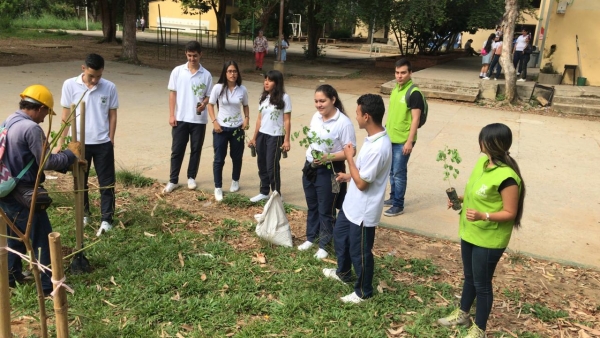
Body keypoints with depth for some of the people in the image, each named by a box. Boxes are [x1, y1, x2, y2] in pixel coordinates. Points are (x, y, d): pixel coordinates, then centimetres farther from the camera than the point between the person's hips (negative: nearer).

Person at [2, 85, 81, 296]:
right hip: (23, 196, -9)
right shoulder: (31, 128, -22)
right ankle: (48, 285, 11)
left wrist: (67, 164, 10)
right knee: (42, 240, 3)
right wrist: (70, 154, -4)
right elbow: (46, 163, -18)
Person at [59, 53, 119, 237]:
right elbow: (66, 115, 0)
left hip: (102, 143, 0)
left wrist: (110, 140, 3)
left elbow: (112, 115, 3)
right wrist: (61, 142, 1)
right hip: (79, 142, 1)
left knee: (106, 182, 3)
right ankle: (84, 213, 33)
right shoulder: (70, 85, -6)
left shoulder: (110, 87, -5)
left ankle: (106, 219, 11)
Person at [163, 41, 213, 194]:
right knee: (177, 150, 4)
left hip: (199, 119, 0)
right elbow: (172, 93, 1)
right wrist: (171, 115, -4)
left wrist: (203, 104, -19)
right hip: (181, 118, 0)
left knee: (196, 150, 10)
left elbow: (208, 96, 4)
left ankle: (191, 177, 25)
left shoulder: (206, 75, 0)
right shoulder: (177, 71, -1)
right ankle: (173, 180, 14)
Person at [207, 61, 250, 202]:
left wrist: (247, 118, -6)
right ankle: (218, 187, 11)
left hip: (237, 128, 2)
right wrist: (214, 121, -12)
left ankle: (235, 181, 38)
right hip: (221, 128, -2)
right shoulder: (218, 88, -9)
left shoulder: (242, 89, -3)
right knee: (219, 159, -1)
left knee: (237, 157, 15)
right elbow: (210, 105, -1)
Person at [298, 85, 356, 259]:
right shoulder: (315, 117, 2)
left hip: (329, 171, -6)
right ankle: (311, 238, 37)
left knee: (325, 210, 8)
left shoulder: (344, 122, -19)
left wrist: (328, 157, -29)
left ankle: (323, 245, 23)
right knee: (312, 207, 20)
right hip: (310, 167, 7)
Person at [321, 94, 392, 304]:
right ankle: (343, 273, 51)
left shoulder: (378, 147, -31)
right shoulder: (374, 138, 0)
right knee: (339, 235, 28)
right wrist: (348, 176, 13)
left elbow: (362, 183, -26)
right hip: (352, 204, 10)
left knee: (359, 251, 8)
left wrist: (349, 157, -18)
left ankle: (363, 292, 30)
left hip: (363, 210, -10)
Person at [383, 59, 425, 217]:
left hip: (403, 141, -8)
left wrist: (410, 141, -20)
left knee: (399, 173, 0)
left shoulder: (414, 93, -16)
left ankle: (398, 206, 10)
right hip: (390, 138, 8)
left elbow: (415, 119, -18)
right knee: (392, 171, 17)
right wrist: (386, 131, 18)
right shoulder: (395, 89, 8)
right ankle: (393, 198, 32)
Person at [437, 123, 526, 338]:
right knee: (469, 277, 25)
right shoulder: (483, 162, -1)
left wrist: (483, 216, -34)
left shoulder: (507, 177, -27)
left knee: (482, 283, 9)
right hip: (470, 232, 8)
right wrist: (460, 198, -2)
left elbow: (510, 213, -21)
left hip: (489, 240, -8)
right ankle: (462, 314, 45)